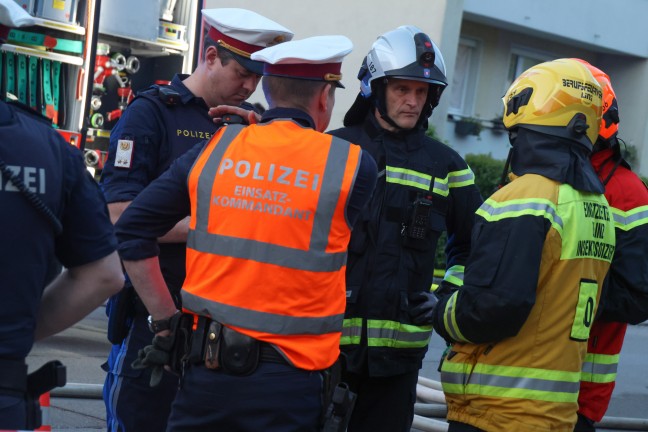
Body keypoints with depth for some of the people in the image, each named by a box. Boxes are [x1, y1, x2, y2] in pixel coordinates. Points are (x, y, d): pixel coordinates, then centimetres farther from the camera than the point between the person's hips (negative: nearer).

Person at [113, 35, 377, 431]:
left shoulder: (213, 152, 1)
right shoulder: (354, 165, -6)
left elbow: (132, 231, 2)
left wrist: (166, 320, 8)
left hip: (209, 367, 3)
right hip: (289, 381, -2)